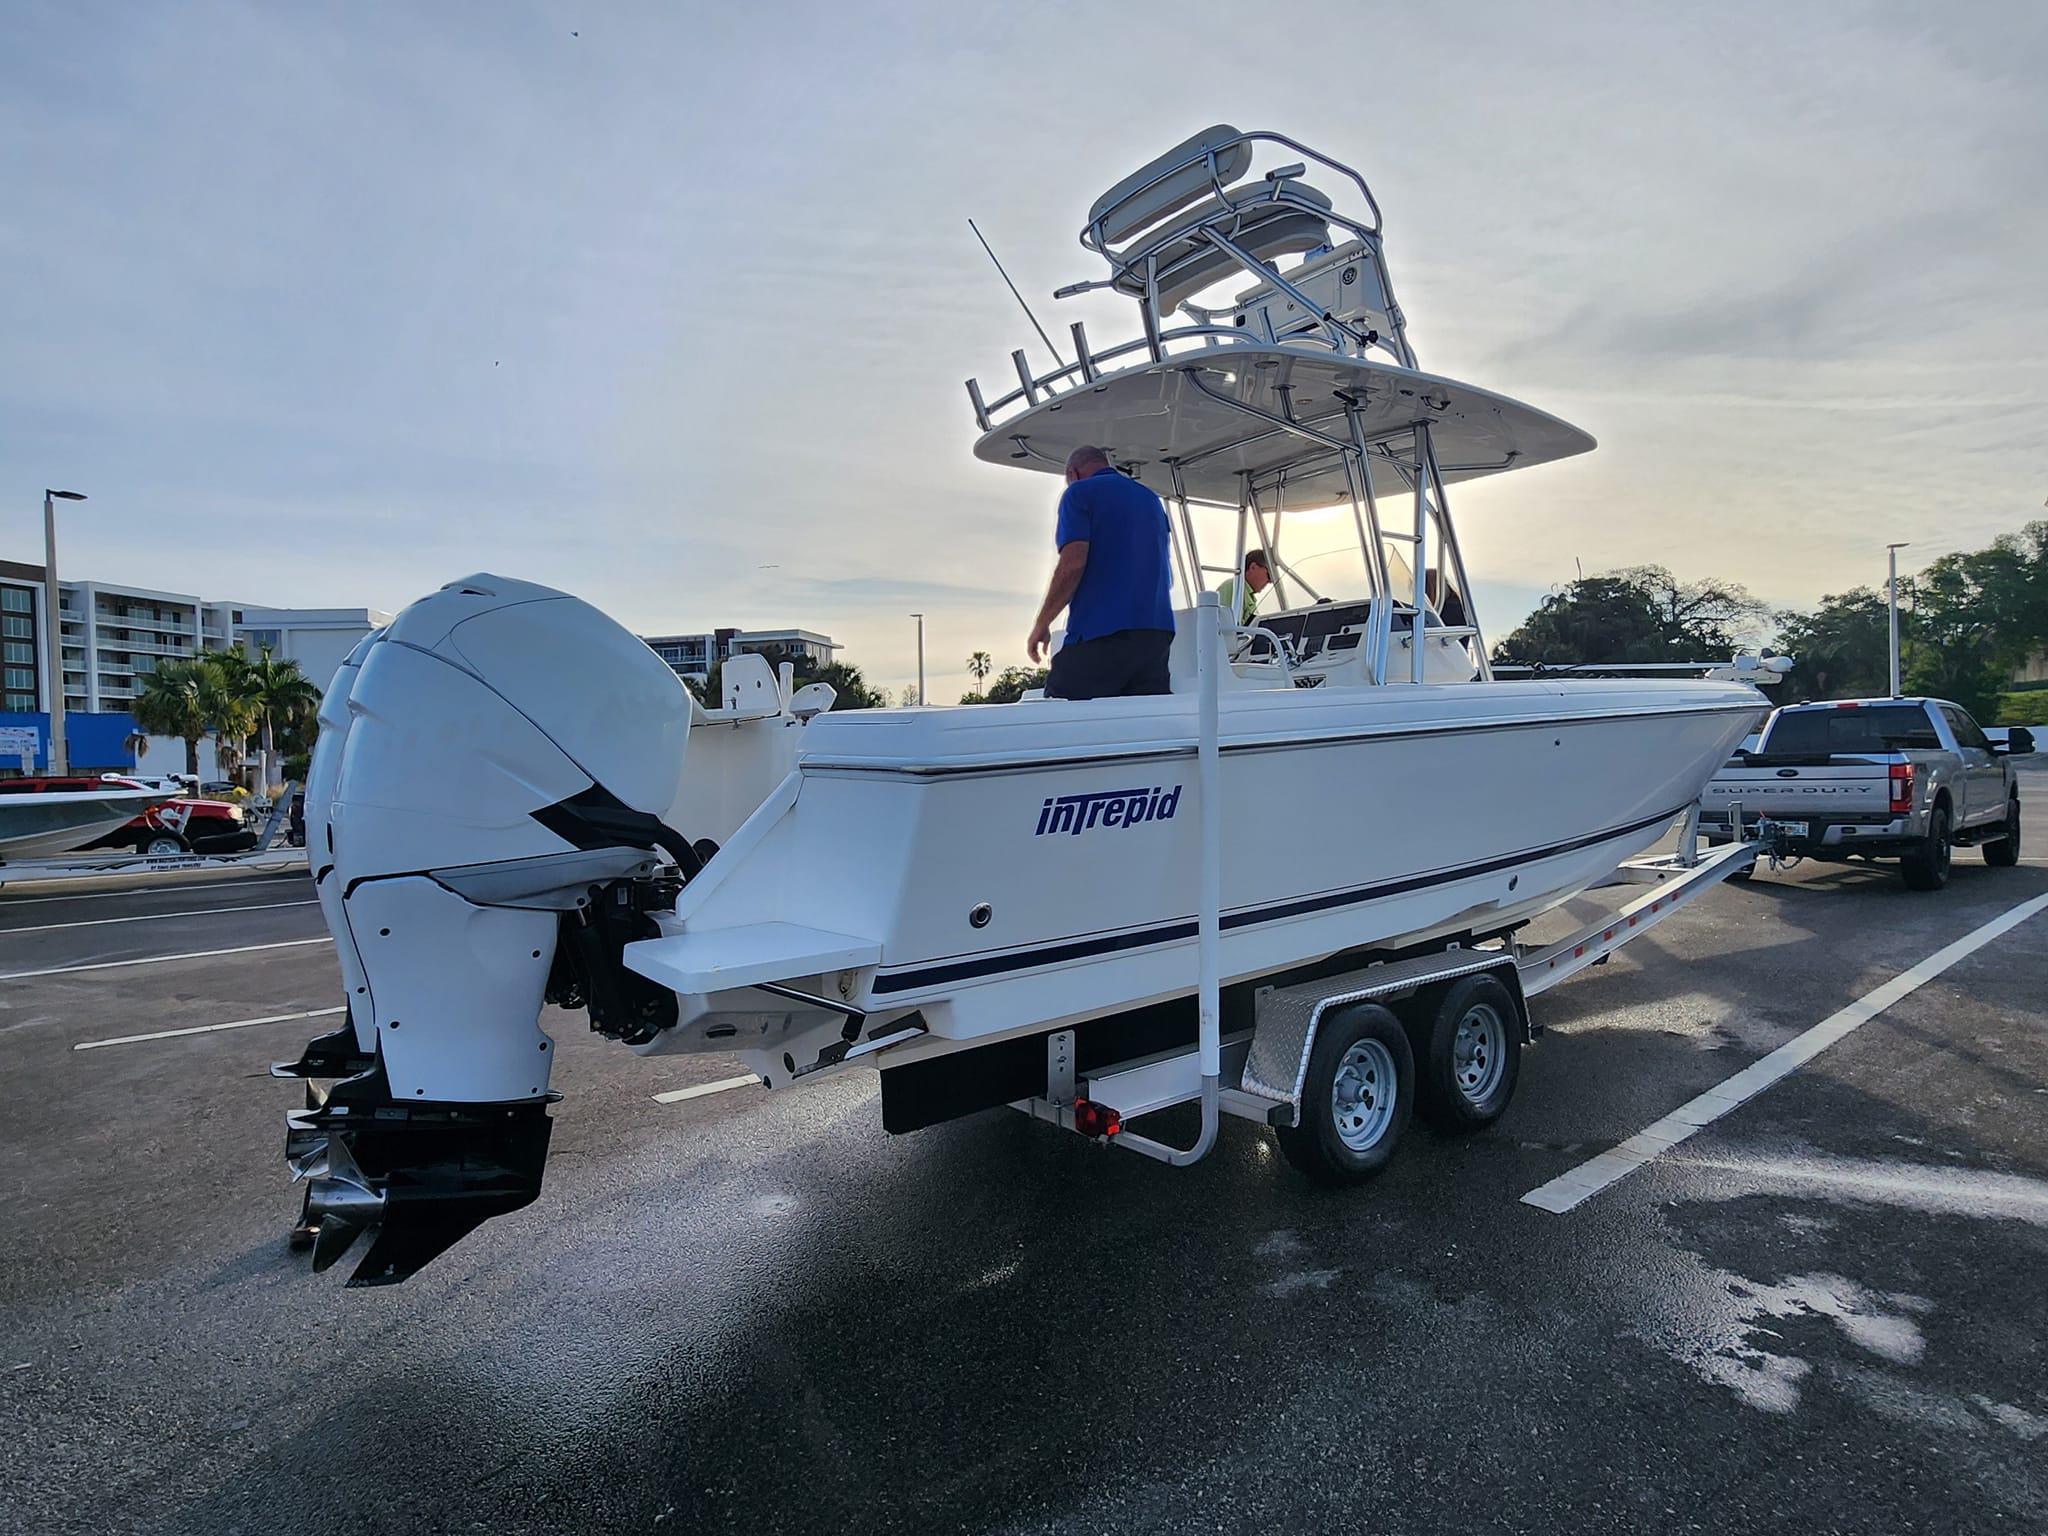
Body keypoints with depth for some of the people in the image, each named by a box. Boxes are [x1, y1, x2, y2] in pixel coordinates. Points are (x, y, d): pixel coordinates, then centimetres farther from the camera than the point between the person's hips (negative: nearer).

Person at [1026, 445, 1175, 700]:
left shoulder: (1079, 493, 2)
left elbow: (1073, 564, -12)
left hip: (1100, 632, -7)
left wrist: (1041, 625, -5)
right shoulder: (1152, 500, 24)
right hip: (1157, 632, 7)